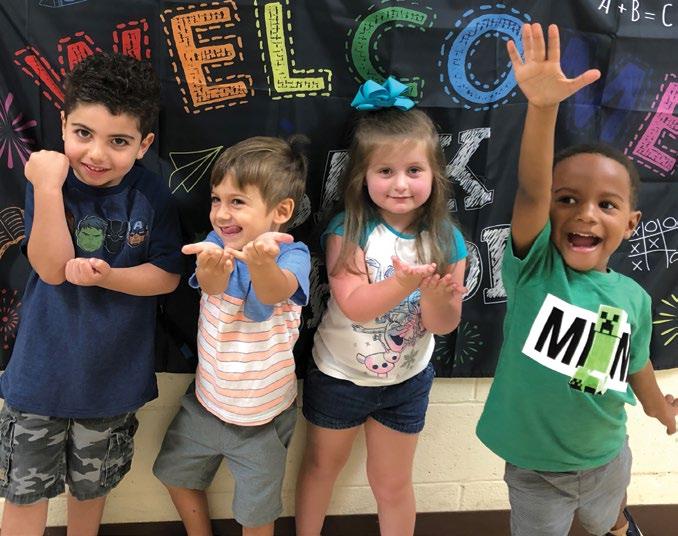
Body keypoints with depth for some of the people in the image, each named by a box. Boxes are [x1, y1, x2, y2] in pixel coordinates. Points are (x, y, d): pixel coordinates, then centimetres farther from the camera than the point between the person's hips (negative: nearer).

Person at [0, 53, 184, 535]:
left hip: (113, 372, 1)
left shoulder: (152, 195, -11)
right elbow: (52, 269, -22)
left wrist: (106, 276, -25)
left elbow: (168, 275, -9)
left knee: (91, 483, 22)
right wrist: (48, 187, -31)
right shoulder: (49, 180, -12)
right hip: (43, 366, 0)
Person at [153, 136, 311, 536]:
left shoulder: (293, 255, -21)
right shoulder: (218, 242, -12)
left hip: (263, 415, -4)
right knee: (177, 475, 23)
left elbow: (274, 292, -43)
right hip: (206, 401, 4)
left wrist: (261, 261, -67)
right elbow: (211, 285, -33)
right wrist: (212, 266, -59)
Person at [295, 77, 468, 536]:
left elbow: (444, 325, -13)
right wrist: (403, 283, -43)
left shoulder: (447, 239, -14)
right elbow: (353, 306, -29)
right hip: (339, 375, 0)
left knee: (393, 484, 18)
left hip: (407, 381, 1)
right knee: (322, 466, 23)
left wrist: (436, 299, -35)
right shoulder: (348, 231, -20)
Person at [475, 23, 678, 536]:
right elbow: (530, 189, -40)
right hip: (533, 467, -3)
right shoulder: (535, 268, -22)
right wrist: (543, 106, -54)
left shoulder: (633, 298, -12)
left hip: (607, 458, 3)